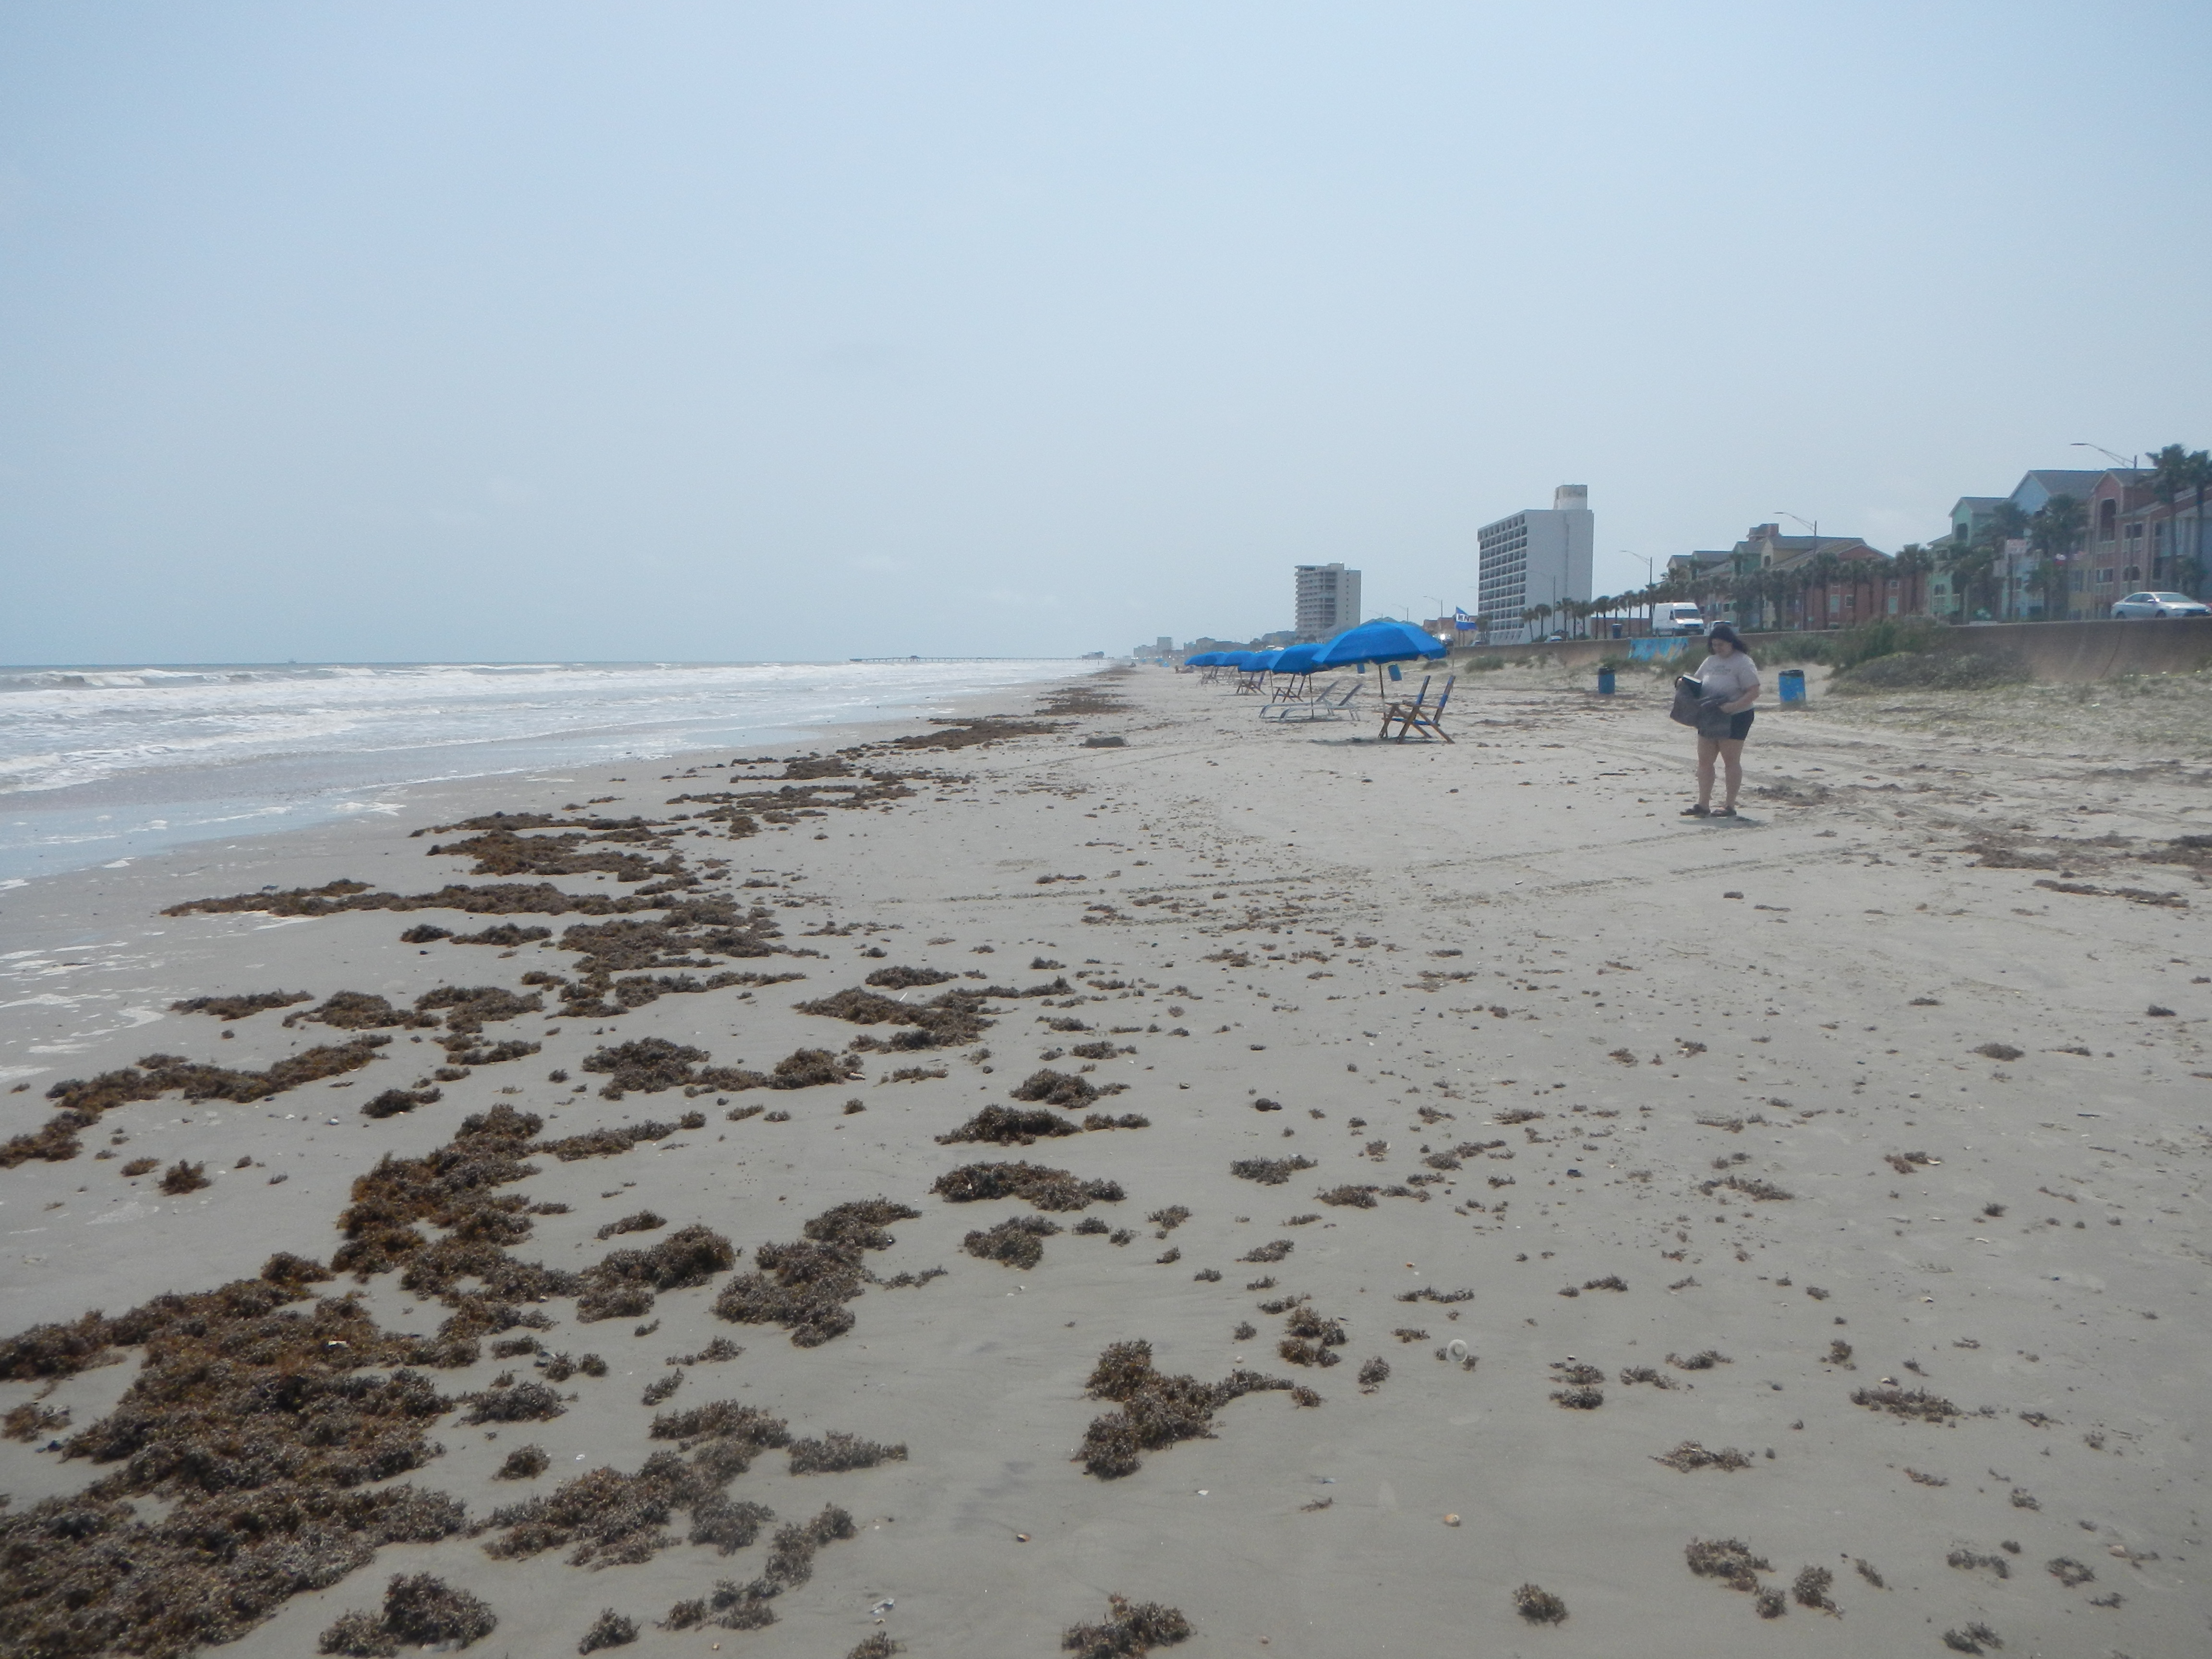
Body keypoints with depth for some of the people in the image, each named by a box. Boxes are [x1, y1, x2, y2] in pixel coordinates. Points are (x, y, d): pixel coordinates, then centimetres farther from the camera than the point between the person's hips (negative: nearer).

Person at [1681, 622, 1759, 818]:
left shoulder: (1743, 663, -10)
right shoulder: (1710, 661, 12)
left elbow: (1754, 693, -16)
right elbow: (1697, 682, 22)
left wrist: (1734, 706, -29)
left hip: (1734, 718, -7)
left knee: (1731, 761, 0)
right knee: (1704, 761, 4)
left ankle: (1730, 806, 6)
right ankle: (1703, 805, 7)